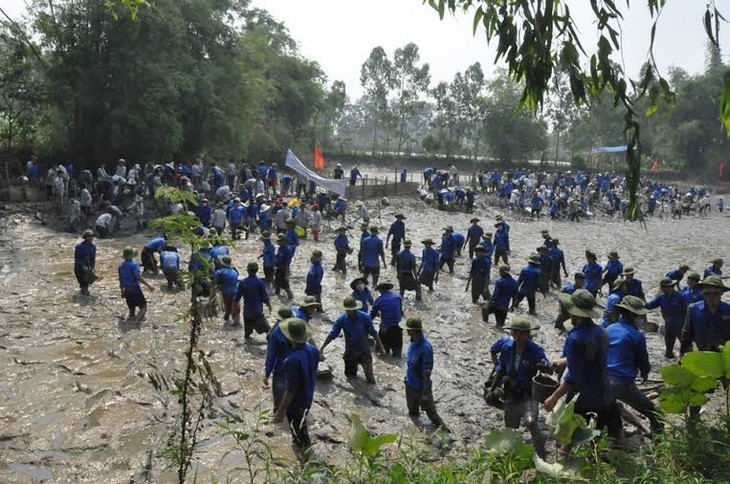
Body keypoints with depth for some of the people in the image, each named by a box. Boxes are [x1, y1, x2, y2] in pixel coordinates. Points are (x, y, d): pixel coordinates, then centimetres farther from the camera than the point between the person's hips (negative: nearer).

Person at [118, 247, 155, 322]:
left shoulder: (121, 266, 9)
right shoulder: (134, 264, -14)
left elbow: (120, 281, 14)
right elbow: (138, 277, -23)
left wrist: (122, 292, 23)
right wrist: (148, 285, -23)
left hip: (126, 290, 7)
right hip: (135, 289, -7)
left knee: (131, 308, 19)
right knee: (143, 307, -3)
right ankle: (138, 319, -23)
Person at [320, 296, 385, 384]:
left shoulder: (365, 317, -19)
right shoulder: (342, 319, -14)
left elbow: (373, 332, -8)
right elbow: (332, 334, -9)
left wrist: (381, 346, -3)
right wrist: (322, 348, -12)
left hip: (364, 349, -2)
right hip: (350, 350, 2)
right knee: (350, 375, 20)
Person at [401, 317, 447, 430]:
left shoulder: (425, 347, -33)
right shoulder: (413, 341, -7)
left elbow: (427, 372, -27)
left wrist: (426, 392, -22)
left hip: (421, 386, -8)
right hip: (410, 383, 8)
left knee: (430, 410, 8)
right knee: (412, 409, 29)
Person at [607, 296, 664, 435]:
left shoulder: (608, 330, 3)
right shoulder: (637, 336, -12)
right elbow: (643, 360, 1)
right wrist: (645, 372, 23)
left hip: (604, 381, 6)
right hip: (624, 384, -6)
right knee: (654, 414, 9)